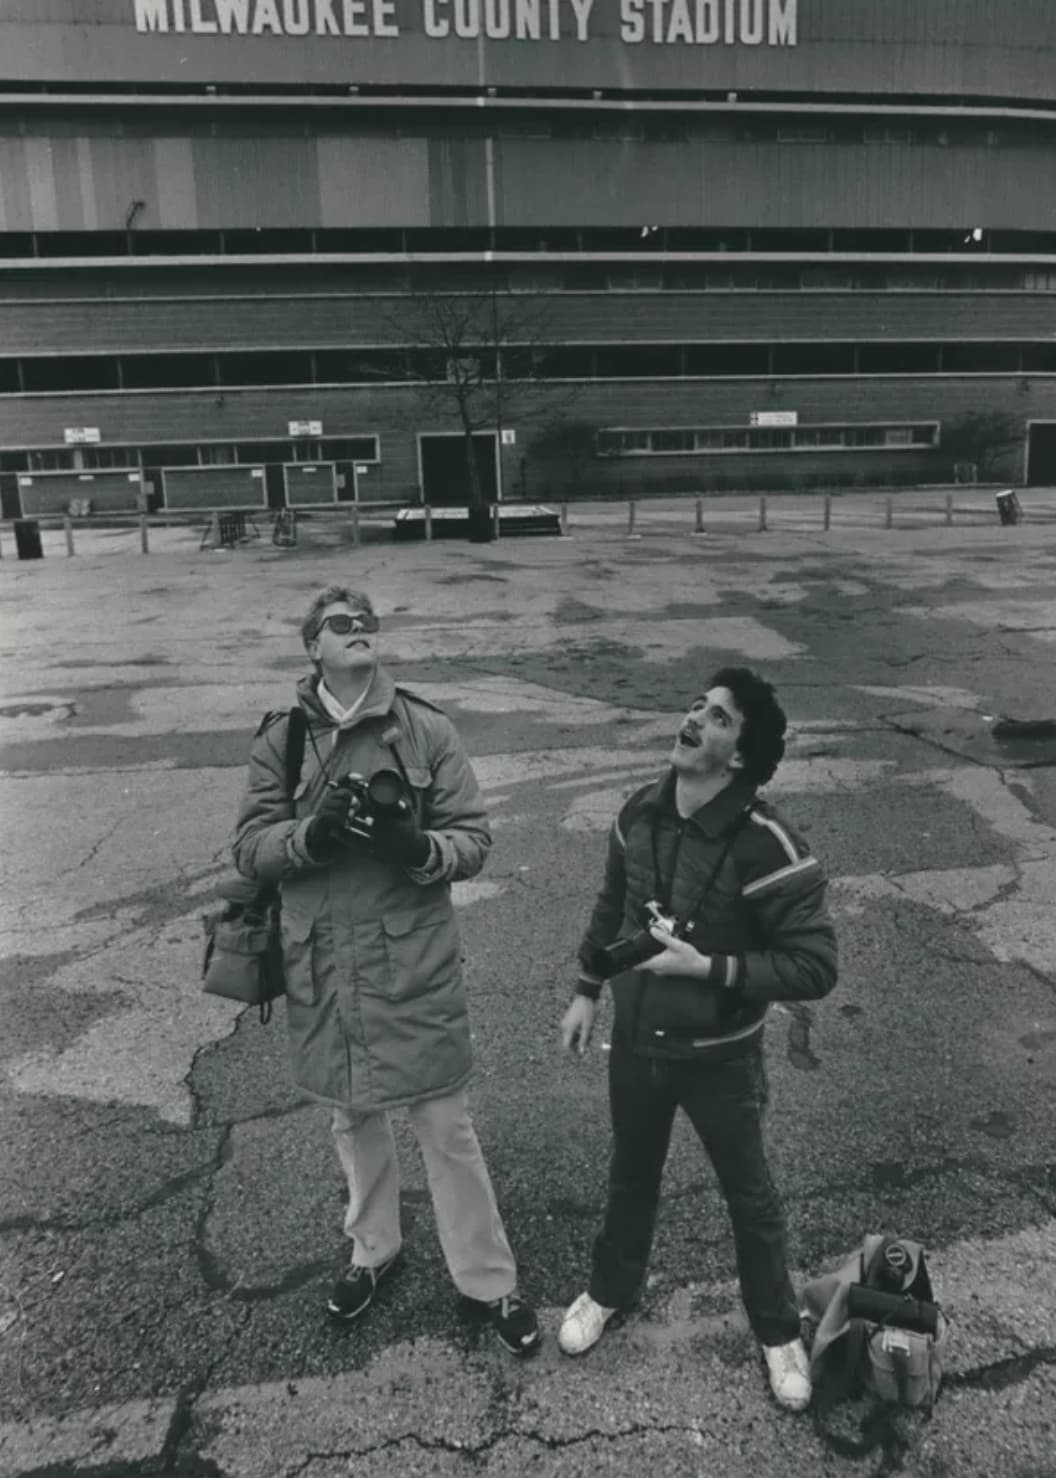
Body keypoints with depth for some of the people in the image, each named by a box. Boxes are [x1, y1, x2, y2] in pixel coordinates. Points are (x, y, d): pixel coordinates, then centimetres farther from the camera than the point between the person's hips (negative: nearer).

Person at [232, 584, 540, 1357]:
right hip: (324, 964, 3)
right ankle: (374, 1250, 47)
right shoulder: (282, 737, -2)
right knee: (354, 1117, 22)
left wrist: (419, 848, -28)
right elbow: (251, 846, -2)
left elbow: (474, 840, -7)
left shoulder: (427, 728, -7)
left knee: (446, 1125, 7)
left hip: (414, 962, -2)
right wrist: (312, 834, -22)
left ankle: (488, 1280, 29)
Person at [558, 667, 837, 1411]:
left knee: (750, 1196, 20)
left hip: (720, 1057, -4)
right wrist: (588, 992, 12)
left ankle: (779, 1330, 46)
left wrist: (706, 967, -30)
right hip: (635, 1041, 4)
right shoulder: (640, 813, -10)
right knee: (632, 1176, 27)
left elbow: (815, 966, -24)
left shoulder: (766, 846, -27)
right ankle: (612, 1289, 54)